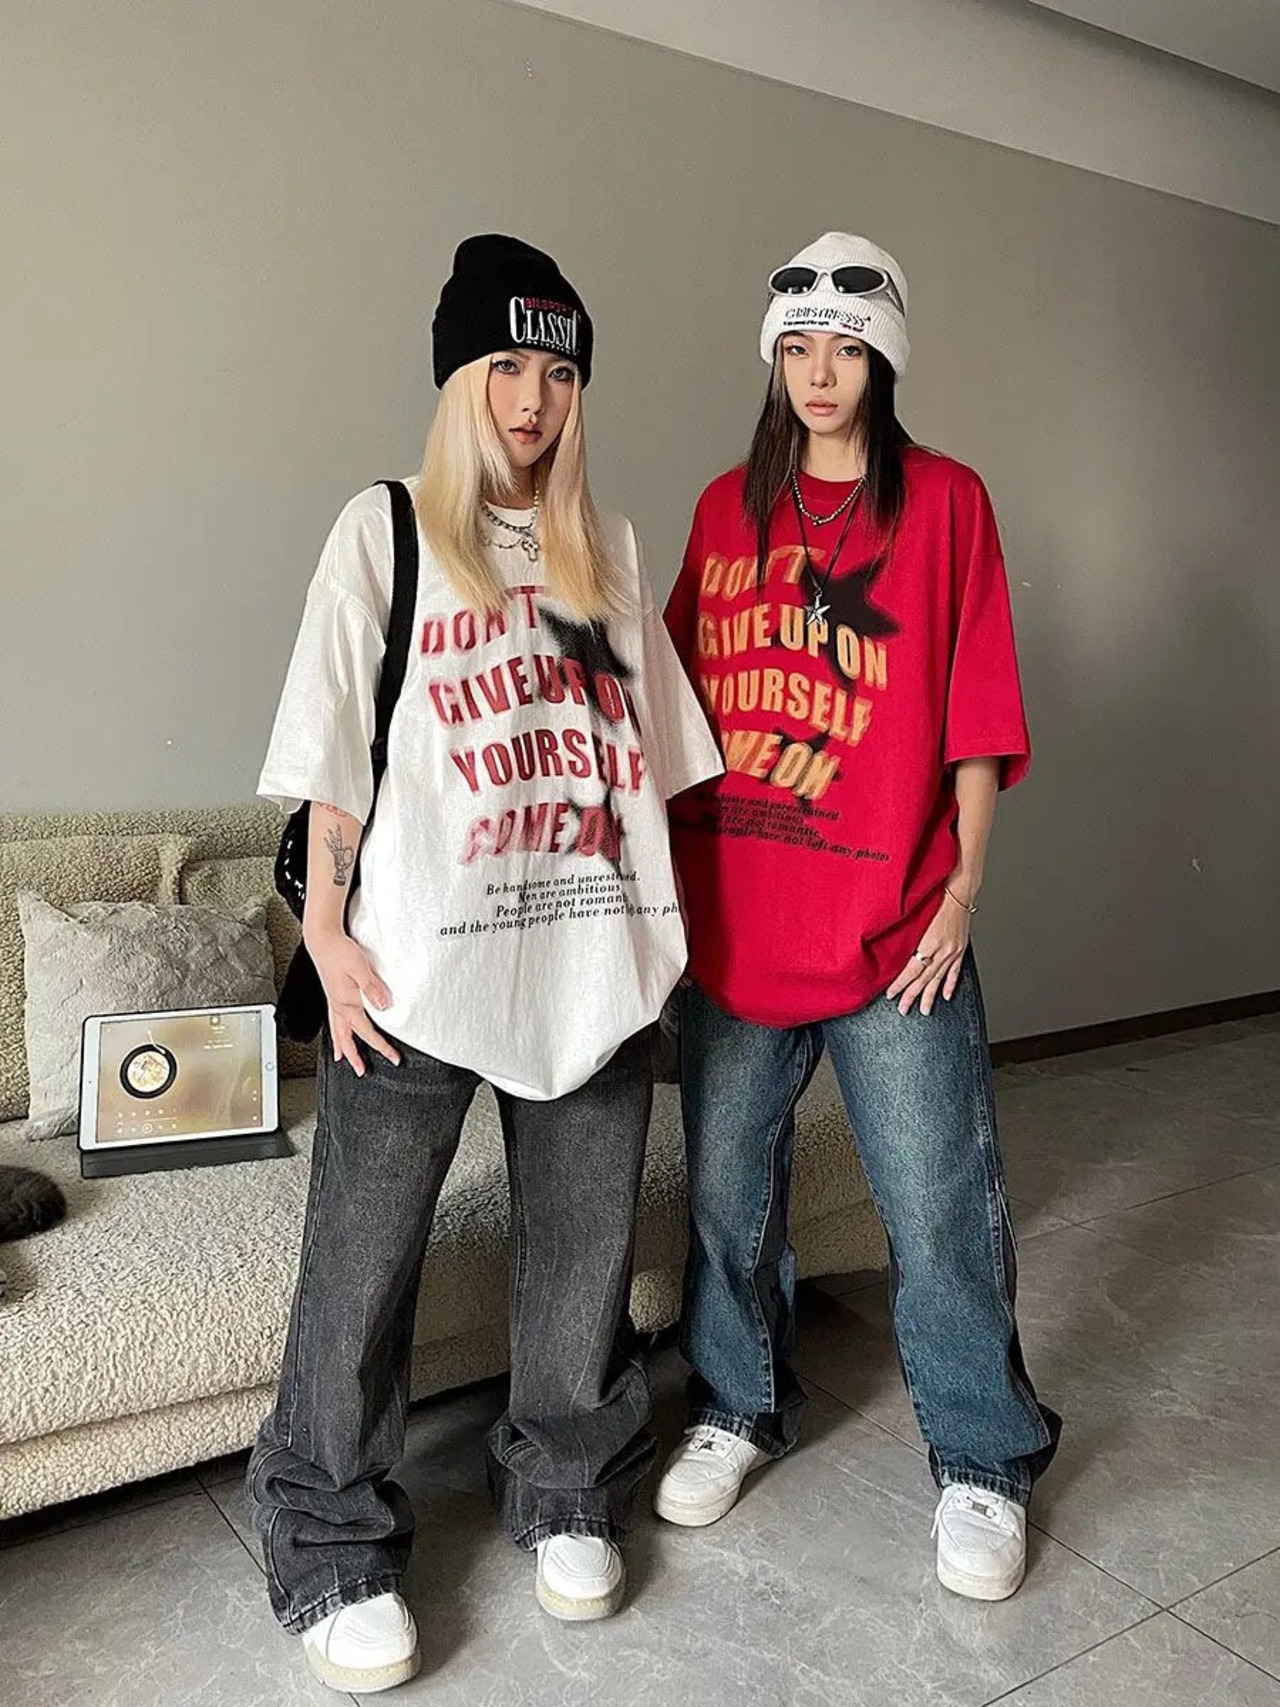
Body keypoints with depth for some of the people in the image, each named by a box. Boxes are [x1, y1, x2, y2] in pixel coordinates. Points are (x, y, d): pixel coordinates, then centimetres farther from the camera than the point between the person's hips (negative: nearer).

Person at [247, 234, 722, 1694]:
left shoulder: (606, 548, 13)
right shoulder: (383, 531, 3)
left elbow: (652, 753, 14)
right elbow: (331, 753, -1)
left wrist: (663, 917, 8)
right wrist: (325, 927, -7)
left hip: (595, 957, 4)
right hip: (420, 960, -3)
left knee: (582, 1248, 13)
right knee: (363, 1262, 2)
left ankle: (567, 1496, 35)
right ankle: (335, 1553, 23)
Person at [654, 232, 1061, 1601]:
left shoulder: (943, 500, 2)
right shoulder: (726, 507, 11)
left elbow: (977, 712, -1)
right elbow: (682, 694, 12)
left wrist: (964, 887, -7)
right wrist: (670, 869, 7)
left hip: (891, 922, -3)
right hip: (730, 911, 4)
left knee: (937, 1204, 4)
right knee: (726, 1186, 14)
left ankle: (982, 1461, 26)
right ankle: (738, 1409, 36)